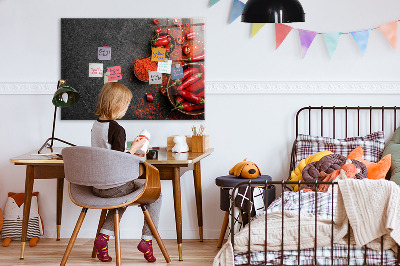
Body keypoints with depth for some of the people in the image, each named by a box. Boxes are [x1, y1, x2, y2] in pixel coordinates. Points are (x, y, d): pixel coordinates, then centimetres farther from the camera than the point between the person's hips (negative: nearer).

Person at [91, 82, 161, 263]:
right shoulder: (117, 129, -19)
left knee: (123, 195, 36)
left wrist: (130, 154, 18)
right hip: (114, 186, -8)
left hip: (97, 186, 8)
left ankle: (104, 236, 19)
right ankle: (147, 239, 9)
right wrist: (134, 149, -8)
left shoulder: (95, 126, 6)